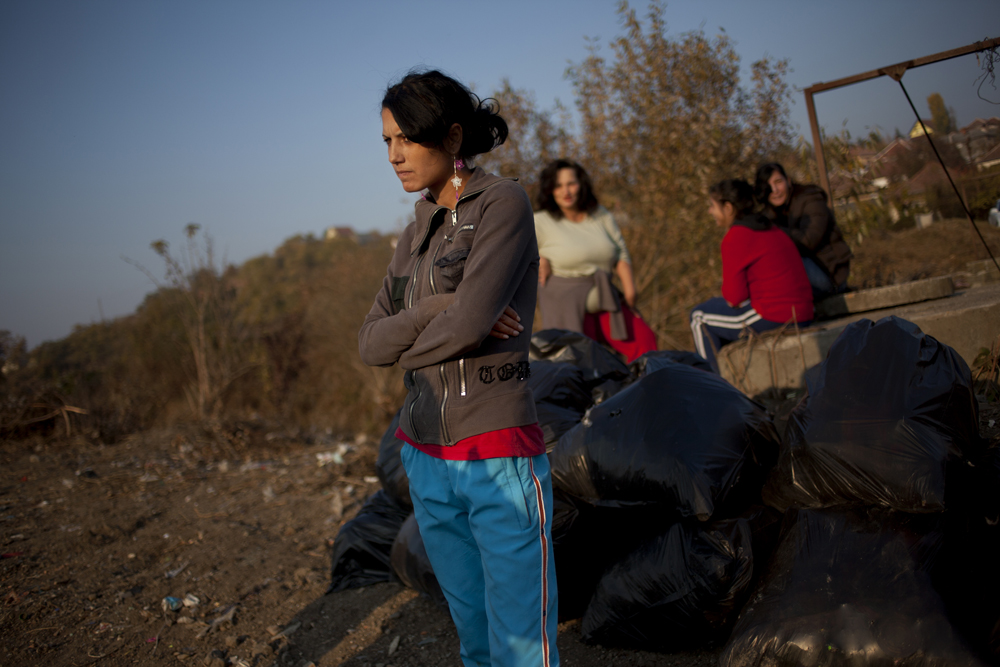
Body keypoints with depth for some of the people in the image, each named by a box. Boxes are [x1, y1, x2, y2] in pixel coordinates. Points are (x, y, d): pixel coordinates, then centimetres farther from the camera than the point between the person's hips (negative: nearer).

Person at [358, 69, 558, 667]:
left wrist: (407, 347, -1)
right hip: (428, 459, 7)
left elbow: (468, 323, -20)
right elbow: (370, 343, 4)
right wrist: (440, 308, -12)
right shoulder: (416, 236, 13)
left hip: (500, 461, -6)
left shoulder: (504, 203, -9)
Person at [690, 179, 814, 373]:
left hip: (772, 318, -9)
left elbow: (734, 298, -14)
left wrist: (726, 295, 9)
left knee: (699, 315, 9)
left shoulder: (734, 239, -13)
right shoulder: (771, 229, 15)